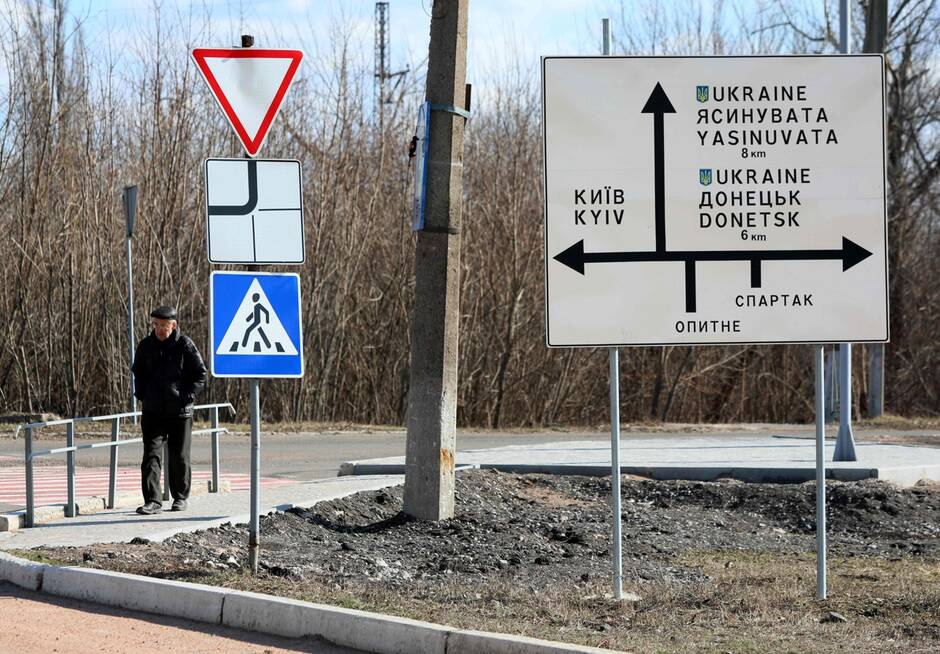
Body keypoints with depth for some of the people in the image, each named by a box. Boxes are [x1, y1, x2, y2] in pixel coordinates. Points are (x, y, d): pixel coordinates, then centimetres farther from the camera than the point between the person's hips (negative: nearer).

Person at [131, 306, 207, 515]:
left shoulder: (184, 345, -5)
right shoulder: (146, 346, 4)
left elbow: (201, 374, 0)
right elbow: (138, 372, 20)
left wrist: (188, 396, -10)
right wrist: (141, 394, 6)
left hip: (180, 411, -2)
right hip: (153, 410, 2)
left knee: (179, 456, 7)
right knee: (151, 454, -8)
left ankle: (180, 497, 22)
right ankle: (152, 501, -11)